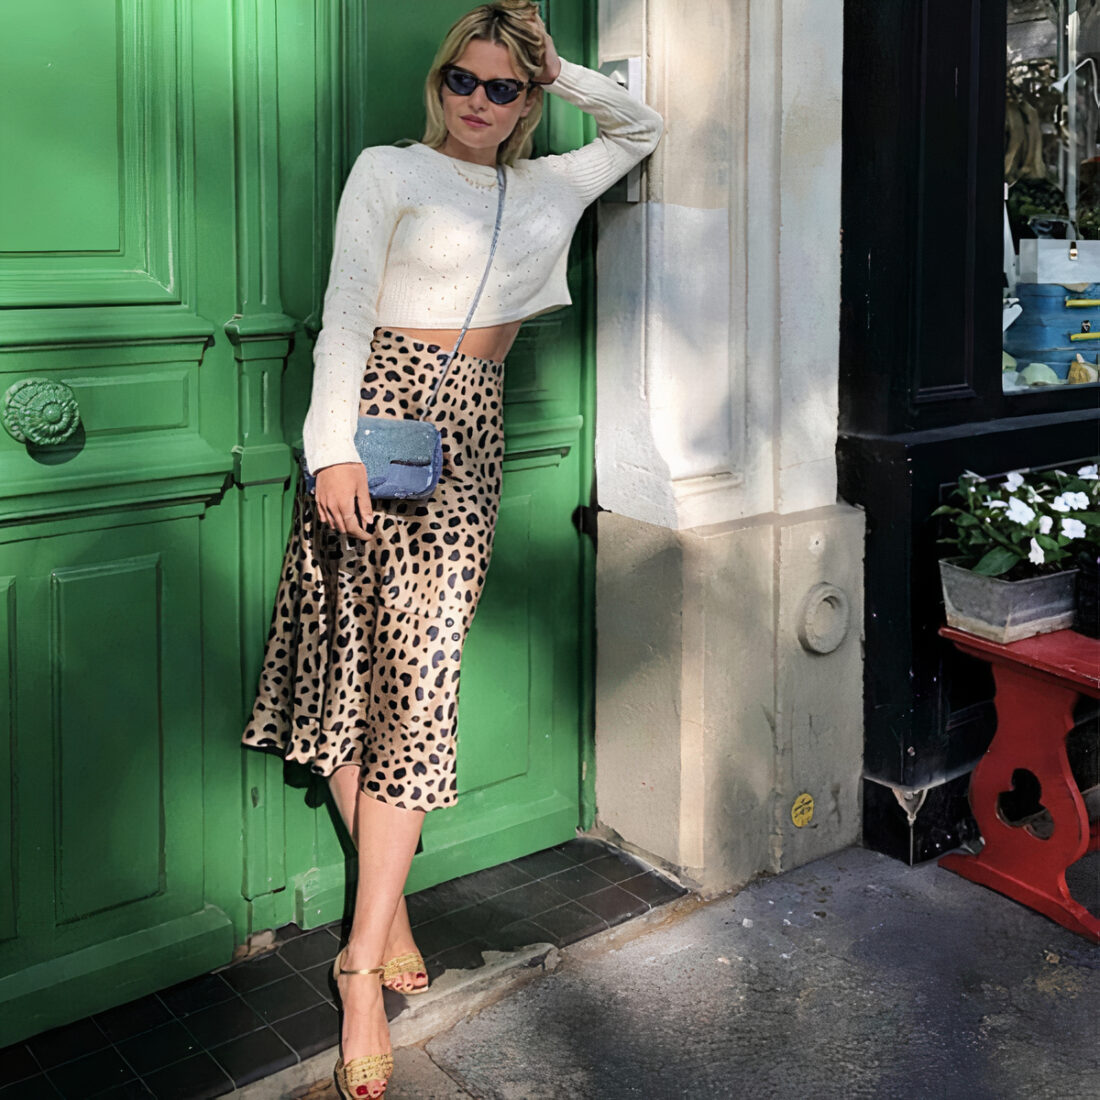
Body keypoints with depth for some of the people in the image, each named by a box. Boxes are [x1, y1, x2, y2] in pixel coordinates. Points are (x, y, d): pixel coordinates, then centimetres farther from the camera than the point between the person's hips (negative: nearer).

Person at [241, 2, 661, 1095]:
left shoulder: (546, 188, 19)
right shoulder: (388, 170, 5)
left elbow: (641, 127, 33)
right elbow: (345, 316, -3)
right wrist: (333, 448, -15)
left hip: (470, 435, 3)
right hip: (384, 410, -3)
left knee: (417, 675, -6)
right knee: (359, 662, -6)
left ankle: (364, 962, -4)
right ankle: (387, 909, 9)